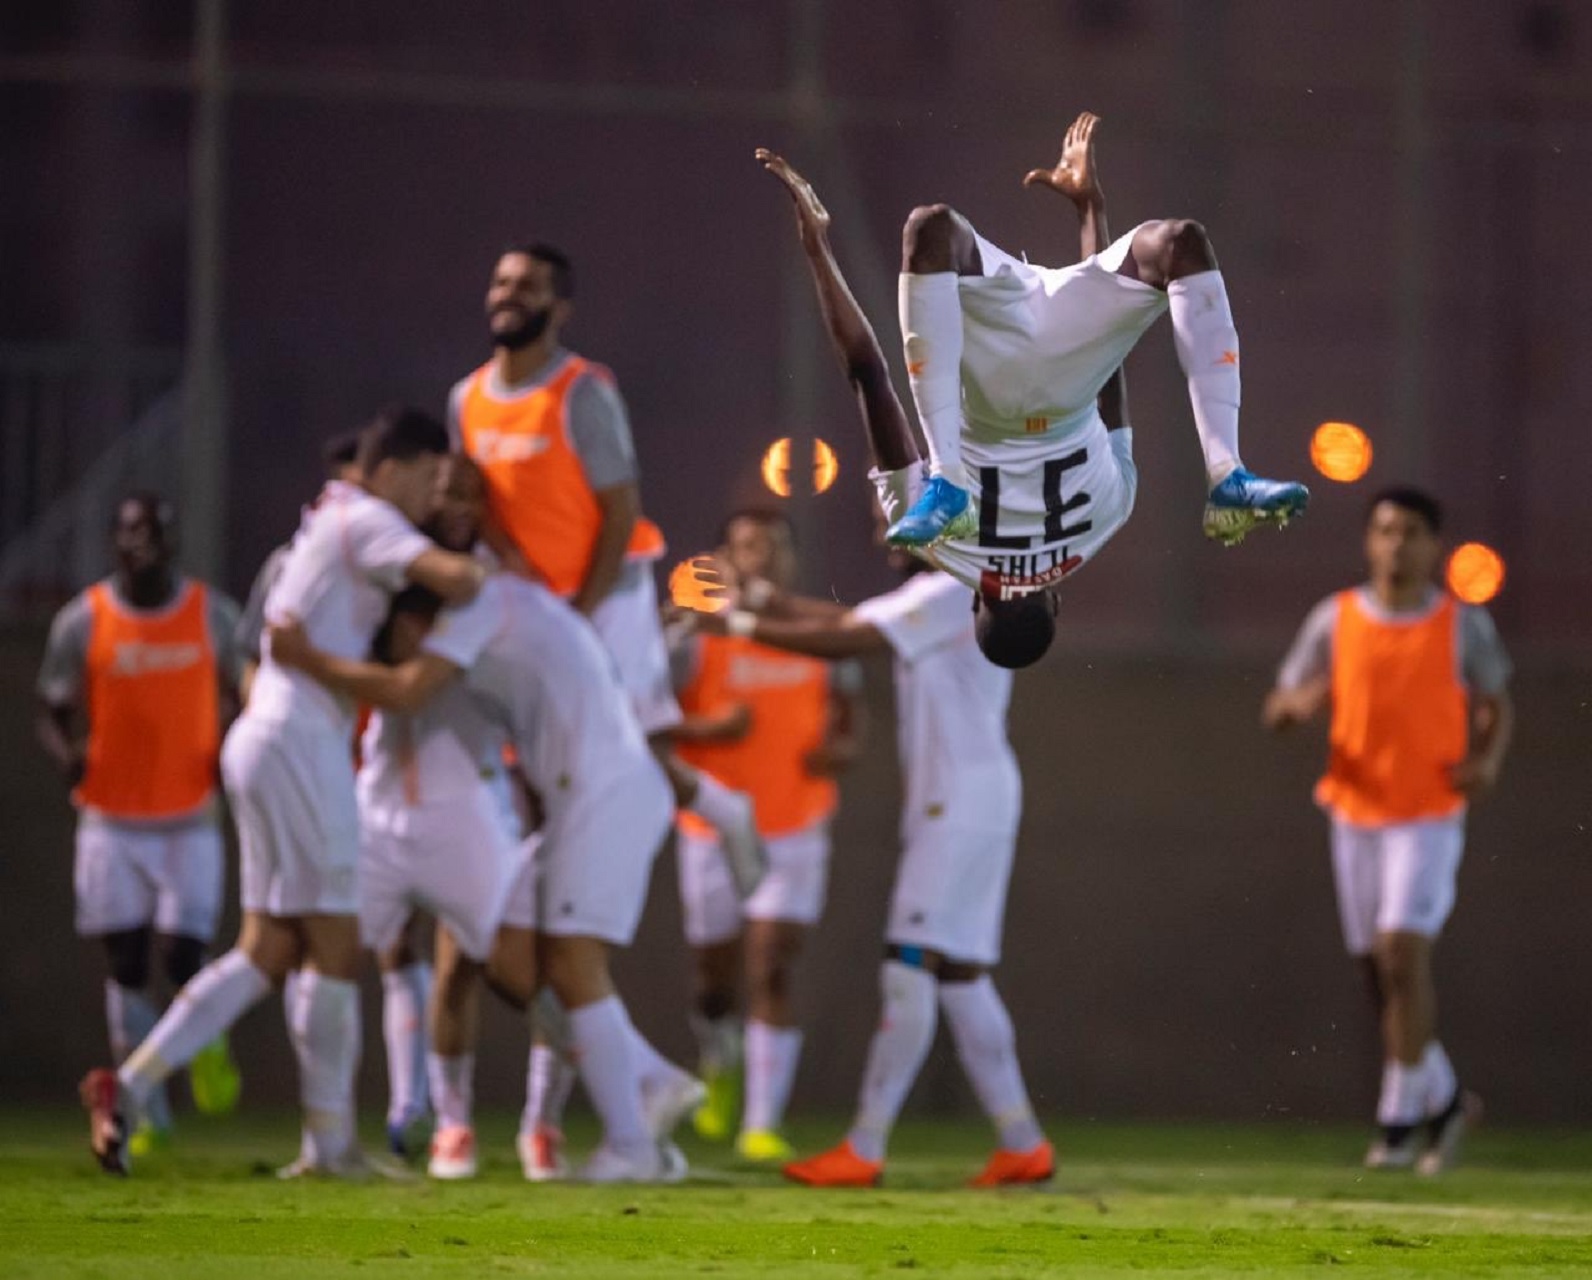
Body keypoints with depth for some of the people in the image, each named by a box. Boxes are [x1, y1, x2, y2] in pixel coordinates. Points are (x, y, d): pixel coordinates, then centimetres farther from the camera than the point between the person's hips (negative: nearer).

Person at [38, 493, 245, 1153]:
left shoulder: (214, 615, 0)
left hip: (191, 820, 0)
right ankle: (146, 1115, 8)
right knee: (126, 966, -1)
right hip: (112, 823, 0)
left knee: (183, 958, -10)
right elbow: (53, 710, 4)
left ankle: (207, 1038, 25)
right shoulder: (82, 622, -3)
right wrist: (67, 754, -18)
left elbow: (243, 696, 12)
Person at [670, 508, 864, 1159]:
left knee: (772, 974, -12)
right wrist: (707, 730, -27)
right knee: (717, 982, 10)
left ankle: (763, 1124, -11)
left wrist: (841, 750, -12)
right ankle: (721, 1074, 43)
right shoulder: (696, 635, -8)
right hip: (713, 835, 0)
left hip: (795, 838, 0)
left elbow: (851, 716, 11)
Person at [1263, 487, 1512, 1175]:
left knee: (1403, 950, -18)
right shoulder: (1335, 620, 1)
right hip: (1356, 811, 3)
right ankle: (1443, 1097, 28)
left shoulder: (1464, 624, -2)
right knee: (1377, 966, 8)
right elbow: (1275, 710, 3)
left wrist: (1489, 759, -8)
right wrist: (1295, 703, -21)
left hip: (1430, 815, -3)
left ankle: (1400, 1118, -12)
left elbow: (1496, 703, 12)